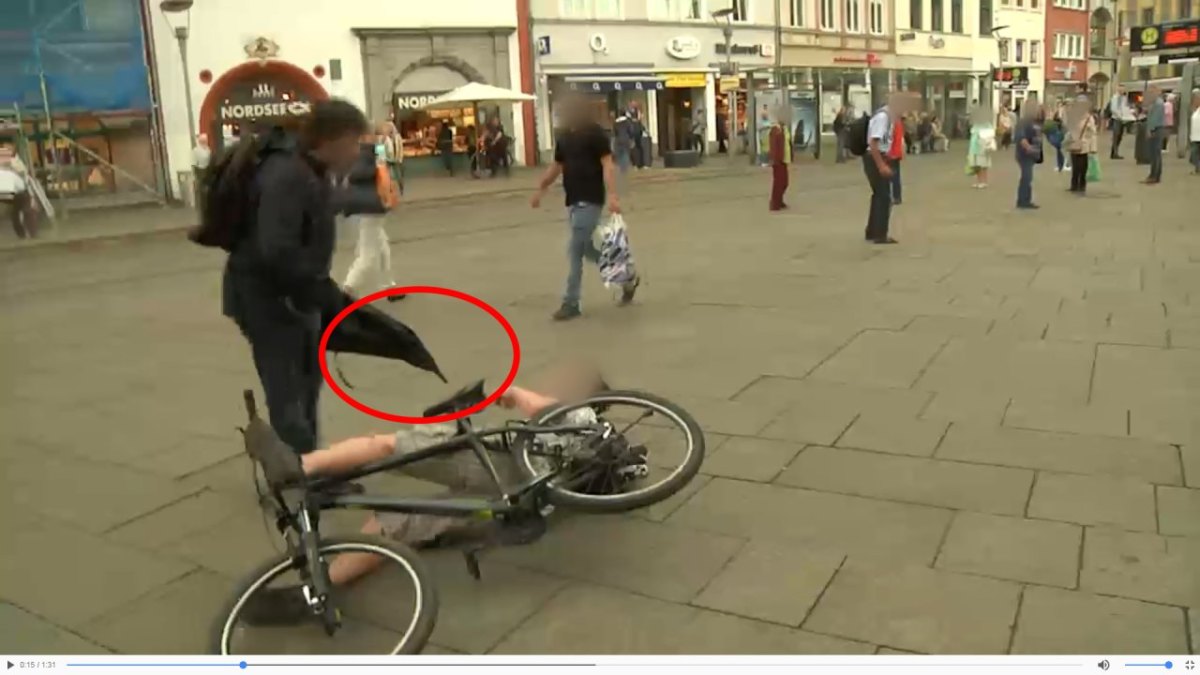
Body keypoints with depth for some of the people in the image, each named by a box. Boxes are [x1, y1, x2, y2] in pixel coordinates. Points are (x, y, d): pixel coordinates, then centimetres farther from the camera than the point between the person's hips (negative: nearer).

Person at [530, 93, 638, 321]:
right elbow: (556, 167, 24)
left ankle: (571, 303, 0)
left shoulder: (595, 133, -9)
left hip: (590, 200, -8)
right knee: (587, 248, 13)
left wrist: (612, 195, -26)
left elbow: (607, 165, -16)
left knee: (575, 251, -8)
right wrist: (540, 191, 24)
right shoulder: (564, 137, 14)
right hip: (573, 200, 8)